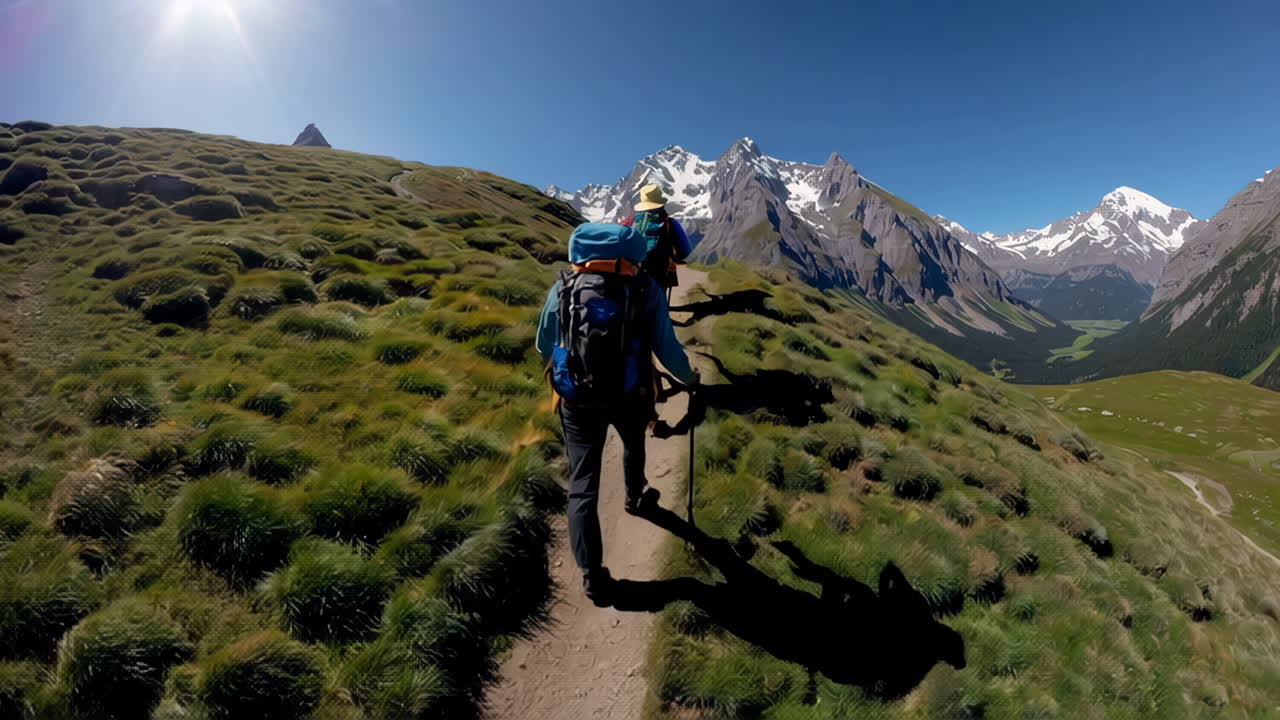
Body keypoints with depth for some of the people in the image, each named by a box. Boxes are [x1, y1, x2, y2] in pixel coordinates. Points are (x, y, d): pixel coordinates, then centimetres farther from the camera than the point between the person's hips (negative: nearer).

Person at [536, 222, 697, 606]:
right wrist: (687, 377, 18)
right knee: (633, 444, 34)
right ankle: (635, 498, 60)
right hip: (629, 395, 1)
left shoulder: (563, 288, 0)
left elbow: (544, 347, 9)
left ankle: (592, 577, 10)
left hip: (578, 400, 0)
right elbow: (666, 347, -3)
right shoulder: (645, 288, -5)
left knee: (582, 486, 8)